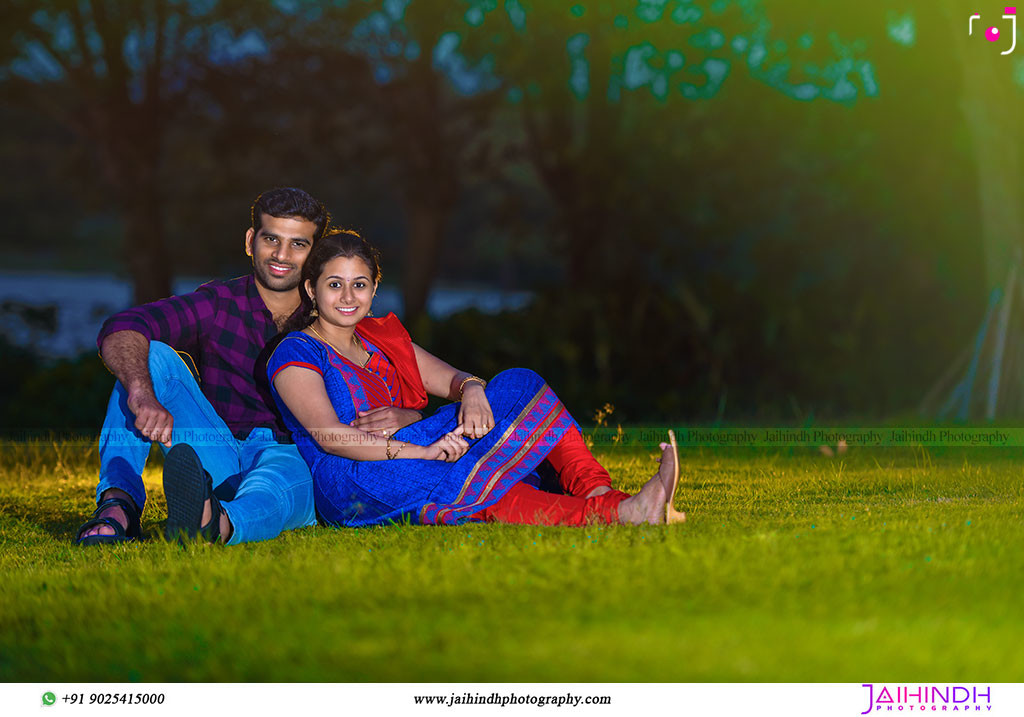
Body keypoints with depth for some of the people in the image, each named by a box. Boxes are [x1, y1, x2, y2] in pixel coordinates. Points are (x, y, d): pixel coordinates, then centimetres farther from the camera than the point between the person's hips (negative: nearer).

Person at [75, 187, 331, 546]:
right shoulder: (218, 305, 3)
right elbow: (120, 331, -15)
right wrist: (142, 394, -38)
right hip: (220, 458, 2)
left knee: (285, 484, -40)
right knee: (152, 356, -17)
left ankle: (218, 524, -76)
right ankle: (119, 503, -36)